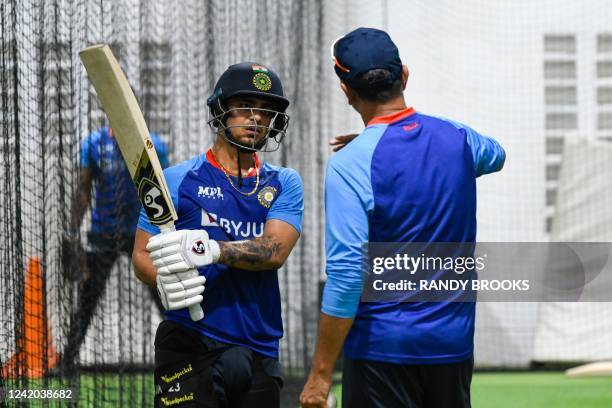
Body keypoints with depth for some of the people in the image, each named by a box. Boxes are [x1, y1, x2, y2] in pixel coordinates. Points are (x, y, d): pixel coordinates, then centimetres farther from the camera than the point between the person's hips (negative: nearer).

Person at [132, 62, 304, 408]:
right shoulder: (178, 180, 4)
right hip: (190, 349, -3)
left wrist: (211, 249, -25)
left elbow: (275, 251, -7)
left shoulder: (284, 184, 10)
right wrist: (164, 280, -21)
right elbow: (142, 254, 3)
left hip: (260, 351, 3)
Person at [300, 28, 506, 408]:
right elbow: (494, 154, 31)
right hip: (454, 343, 5)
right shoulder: (456, 138, 4)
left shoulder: (351, 163, -14)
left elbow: (346, 272, -19)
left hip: (383, 347, -5)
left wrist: (320, 375, -16)